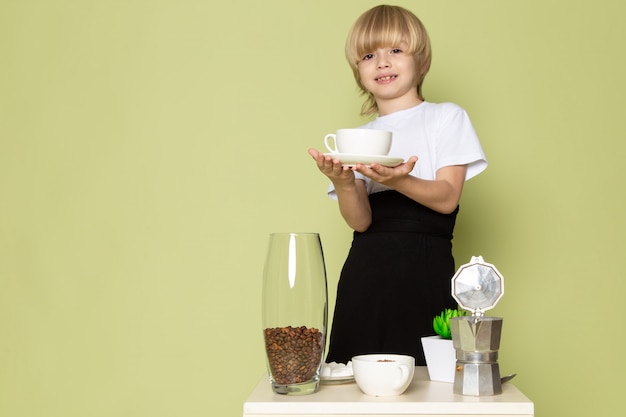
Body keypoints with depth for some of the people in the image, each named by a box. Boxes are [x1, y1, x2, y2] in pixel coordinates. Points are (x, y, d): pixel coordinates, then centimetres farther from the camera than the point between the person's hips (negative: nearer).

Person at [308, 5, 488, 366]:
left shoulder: (447, 118, 8)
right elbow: (360, 220, 0)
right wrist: (343, 182, -20)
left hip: (426, 271, -2)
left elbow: (447, 197, -4)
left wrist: (398, 180, -23)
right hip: (366, 273, 2)